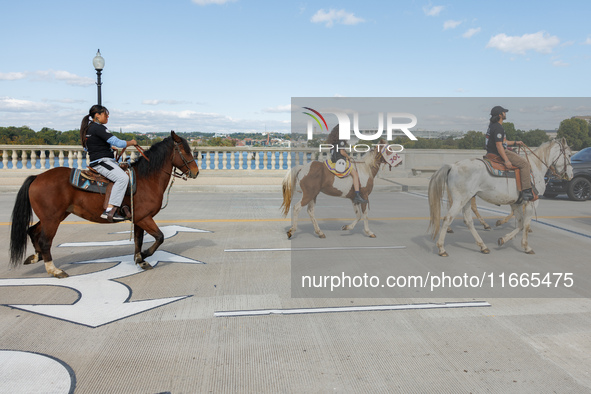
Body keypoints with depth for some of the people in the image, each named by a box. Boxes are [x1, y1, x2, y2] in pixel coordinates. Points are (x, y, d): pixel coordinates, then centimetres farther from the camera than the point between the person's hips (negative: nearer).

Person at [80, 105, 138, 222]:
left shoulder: (89, 128, 20)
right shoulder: (98, 128, -12)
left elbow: (86, 148, 32)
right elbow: (117, 142, -18)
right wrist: (131, 142, -1)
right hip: (101, 161, -11)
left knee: (126, 173, 16)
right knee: (123, 178, -30)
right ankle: (109, 210, -37)